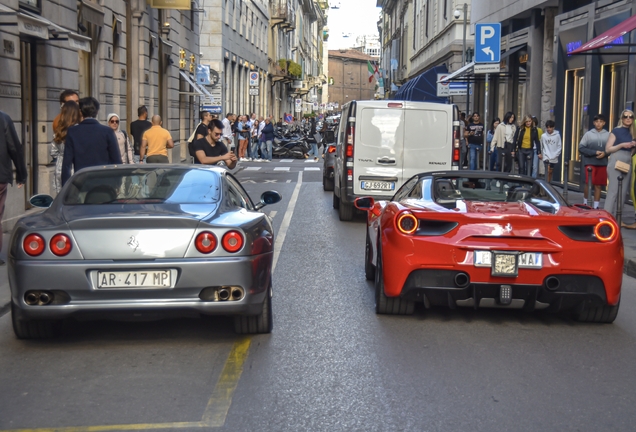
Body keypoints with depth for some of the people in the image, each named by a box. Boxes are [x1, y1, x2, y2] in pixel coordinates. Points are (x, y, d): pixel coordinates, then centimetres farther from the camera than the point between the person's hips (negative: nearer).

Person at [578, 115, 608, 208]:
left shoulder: (608, 135, 3)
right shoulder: (588, 134, 0)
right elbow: (581, 148, -3)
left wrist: (605, 153, -11)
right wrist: (595, 152, -11)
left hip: (602, 164, 2)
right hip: (590, 162, -2)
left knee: (598, 185, 5)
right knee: (588, 183, -7)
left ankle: (596, 206, 12)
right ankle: (585, 202, 13)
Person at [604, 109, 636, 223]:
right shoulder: (616, 131, -3)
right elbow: (608, 149, -7)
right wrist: (622, 145, -17)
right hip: (616, 162, -7)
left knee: (623, 192, 5)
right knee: (613, 190, -11)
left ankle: (615, 218, 9)